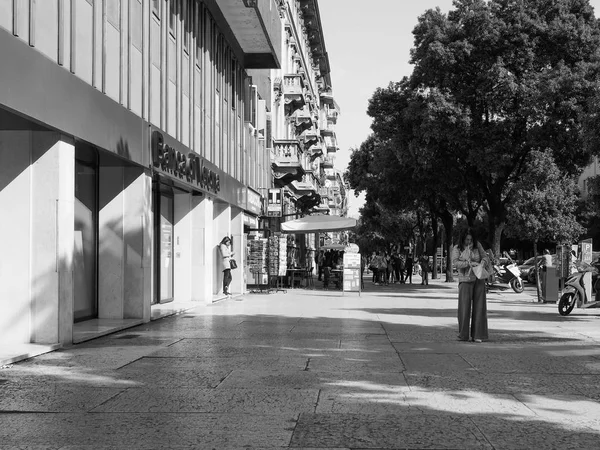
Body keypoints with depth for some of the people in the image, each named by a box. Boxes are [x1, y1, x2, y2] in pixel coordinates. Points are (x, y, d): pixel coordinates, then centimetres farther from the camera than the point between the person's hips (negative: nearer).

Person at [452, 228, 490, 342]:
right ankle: (463, 335, -1)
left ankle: (477, 335, 5)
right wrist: (469, 263, -26)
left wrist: (484, 261, -14)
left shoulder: (477, 245, 4)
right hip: (465, 280, -2)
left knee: (478, 306, 1)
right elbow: (456, 263, -14)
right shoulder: (457, 249, -2)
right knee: (465, 306, -8)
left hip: (479, 279, 2)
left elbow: (484, 256, 10)